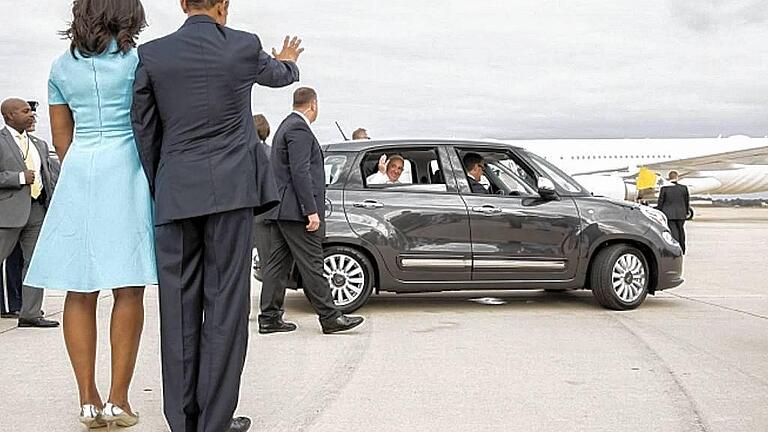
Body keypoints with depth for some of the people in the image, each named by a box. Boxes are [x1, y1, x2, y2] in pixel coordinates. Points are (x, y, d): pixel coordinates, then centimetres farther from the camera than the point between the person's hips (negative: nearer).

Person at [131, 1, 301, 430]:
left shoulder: (152, 55, 3)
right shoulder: (245, 46, 1)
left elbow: (144, 132, 6)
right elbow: (279, 74, 24)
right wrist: (288, 60, 48)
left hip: (175, 193, 2)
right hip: (230, 188, -2)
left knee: (179, 304, 6)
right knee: (225, 302, 1)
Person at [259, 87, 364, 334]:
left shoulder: (286, 127, 21)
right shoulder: (299, 129, -11)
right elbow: (300, 173, -20)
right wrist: (311, 211, -21)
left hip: (280, 211, 10)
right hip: (296, 211, -10)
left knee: (278, 264, 9)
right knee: (311, 265, -6)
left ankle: (270, 318, 10)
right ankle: (329, 317, -2)